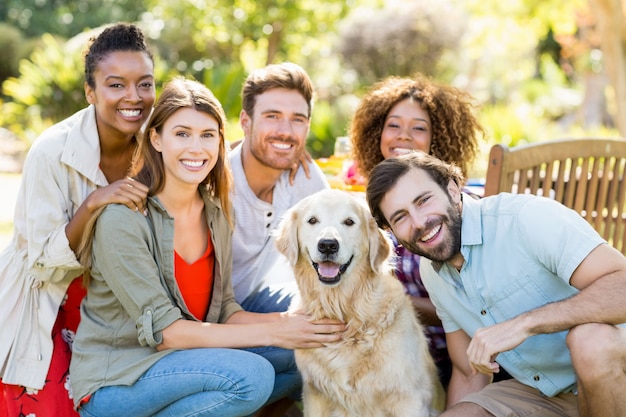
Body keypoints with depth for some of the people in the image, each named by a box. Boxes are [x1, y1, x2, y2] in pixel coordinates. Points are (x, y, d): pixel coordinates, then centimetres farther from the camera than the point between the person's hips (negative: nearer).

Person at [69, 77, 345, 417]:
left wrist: (285, 322, -17)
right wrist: (272, 333, -24)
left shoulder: (215, 214, 3)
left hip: (180, 362, 7)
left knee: (299, 357, -10)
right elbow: (161, 329, -22)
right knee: (251, 375, -28)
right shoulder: (123, 219, -19)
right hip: (112, 385, -7)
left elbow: (222, 310, 3)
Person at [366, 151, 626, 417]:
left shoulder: (525, 217, -22)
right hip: (536, 392, 4)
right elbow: (469, 376, 11)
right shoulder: (430, 273, 3)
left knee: (590, 339, -37)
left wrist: (525, 323, -37)